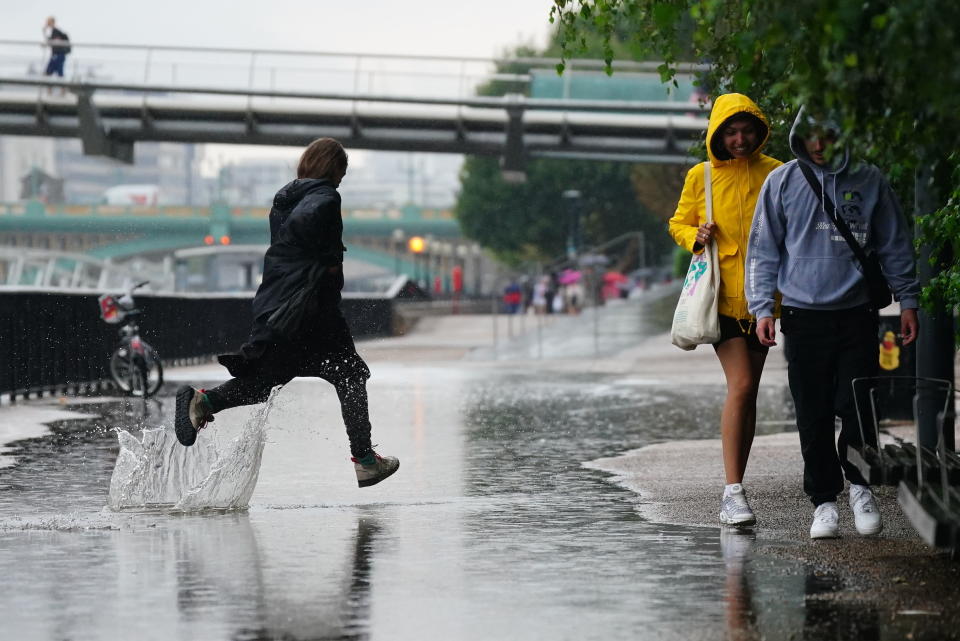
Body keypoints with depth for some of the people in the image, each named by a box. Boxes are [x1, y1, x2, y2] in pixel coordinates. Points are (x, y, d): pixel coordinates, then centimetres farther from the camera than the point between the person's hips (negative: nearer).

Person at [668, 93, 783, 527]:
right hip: (722, 293, -2)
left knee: (747, 392, 8)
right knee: (740, 385, -16)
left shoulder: (775, 174, 3)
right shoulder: (701, 177, 2)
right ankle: (733, 491, -17)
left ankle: (733, 492, 17)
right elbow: (678, 223, 14)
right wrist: (696, 237, -8)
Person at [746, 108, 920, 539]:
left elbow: (894, 246, 12)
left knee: (859, 408, -5)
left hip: (858, 314, 0)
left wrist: (907, 300, 8)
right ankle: (824, 500, 11)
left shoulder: (869, 181, 6)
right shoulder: (782, 182, 5)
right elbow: (764, 249, 8)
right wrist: (762, 307, 0)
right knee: (814, 417, 2)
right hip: (803, 315, 0)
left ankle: (859, 484, 16)